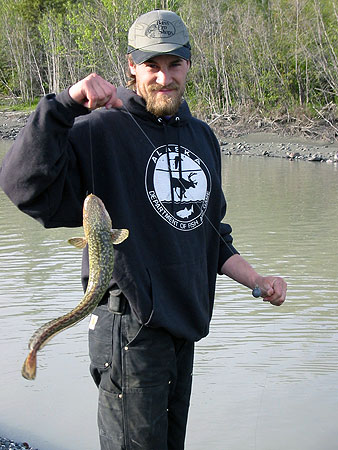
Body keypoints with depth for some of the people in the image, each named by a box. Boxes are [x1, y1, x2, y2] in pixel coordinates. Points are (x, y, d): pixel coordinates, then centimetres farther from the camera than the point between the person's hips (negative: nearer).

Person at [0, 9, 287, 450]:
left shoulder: (202, 136, 14)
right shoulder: (102, 130, -9)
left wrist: (258, 281, 13)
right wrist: (67, 103, -32)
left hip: (186, 322, 7)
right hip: (131, 328, -7)